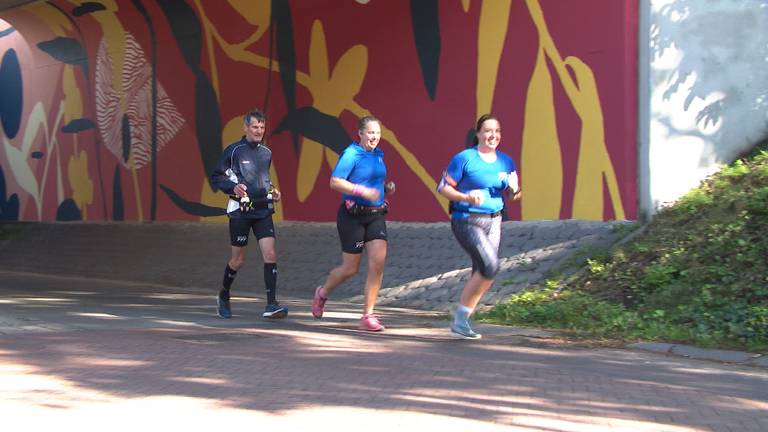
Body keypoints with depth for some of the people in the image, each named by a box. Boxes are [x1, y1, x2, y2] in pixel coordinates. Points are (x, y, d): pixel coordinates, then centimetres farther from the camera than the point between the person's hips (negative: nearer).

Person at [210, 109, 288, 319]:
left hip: (263, 210, 4)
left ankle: (271, 304, -12)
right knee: (238, 260, 6)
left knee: (270, 254, -11)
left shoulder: (266, 152, 11)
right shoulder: (234, 150, -4)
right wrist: (233, 187, -17)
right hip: (240, 210, -4)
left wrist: (272, 192, 9)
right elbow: (216, 177, -1)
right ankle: (223, 297, 31)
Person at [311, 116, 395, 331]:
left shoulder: (378, 155, 11)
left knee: (378, 262, -10)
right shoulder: (351, 154, -11)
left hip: (376, 215, 6)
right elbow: (335, 182, -19)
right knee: (350, 268, 3)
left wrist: (386, 188, 6)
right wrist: (363, 191, -27)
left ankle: (368, 315, -3)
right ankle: (322, 293, 34)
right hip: (352, 216, -6)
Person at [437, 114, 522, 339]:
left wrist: (514, 189, -7)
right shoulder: (464, 158, -7)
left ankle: (461, 321, 18)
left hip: (494, 221, 6)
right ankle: (461, 315, -5)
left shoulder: (506, 161, 9)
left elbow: (512, 195, 16)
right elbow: (443, 187, -7)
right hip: (467, 221, -6)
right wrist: (466, 197, -21)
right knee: (490, 265, -20)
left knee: (481, 273, 5)